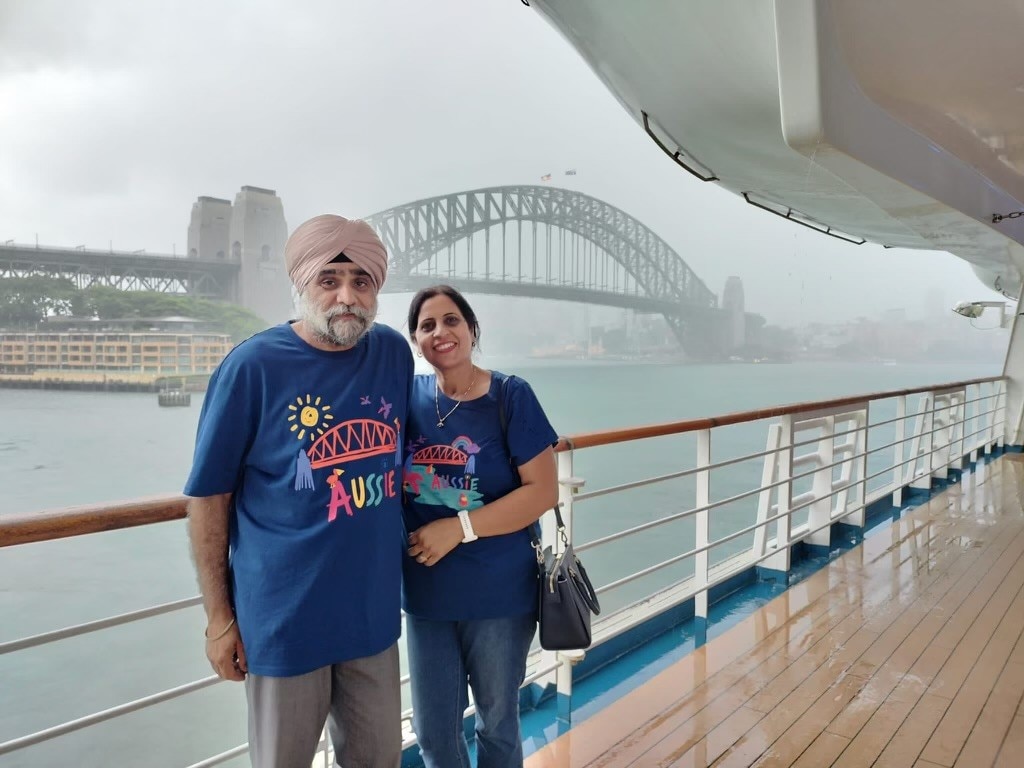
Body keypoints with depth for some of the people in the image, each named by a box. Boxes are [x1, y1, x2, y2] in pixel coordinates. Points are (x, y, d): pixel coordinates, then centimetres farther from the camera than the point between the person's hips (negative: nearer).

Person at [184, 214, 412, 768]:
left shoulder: (394, 353, -1)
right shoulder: (253, 365, -14)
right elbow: (209, 497, -8)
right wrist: (219, 615, -6)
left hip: (374, 610, 4)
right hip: (286, 618, -4)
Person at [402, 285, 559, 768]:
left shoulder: (510, 396, -11)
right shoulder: (409, 396, -1)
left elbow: (543, 491, -14)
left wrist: (459, 528, -20)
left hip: (499, 593, -3)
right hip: (425, 592, 3)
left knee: (497, 724, 18)